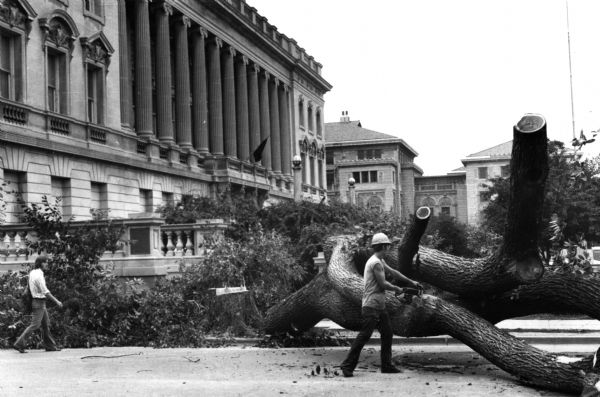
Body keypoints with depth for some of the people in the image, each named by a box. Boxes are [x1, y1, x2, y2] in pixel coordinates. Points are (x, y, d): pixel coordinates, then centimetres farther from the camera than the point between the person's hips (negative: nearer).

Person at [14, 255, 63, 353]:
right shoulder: (38, 275, -20)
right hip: (39, 302, -10)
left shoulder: (32, 272, 9)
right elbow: (45, 292, -21)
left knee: (46, 324, 12)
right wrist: (57, 301, -16)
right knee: (35, 325, -7)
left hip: (41, 302, 10)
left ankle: (50, 346, 16)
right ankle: (19, 344, -7)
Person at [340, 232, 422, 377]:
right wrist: (397, 289, 1)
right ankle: (348, 365, -8)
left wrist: (411, 282, 28)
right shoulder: (376, 263, -16)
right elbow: (383, 284, -15)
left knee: (387, 334, 11)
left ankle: (387, 365, 17)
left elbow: (393, 272, 25)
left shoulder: (380, 261, 16)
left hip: (380, 306, 10)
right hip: (371, 306, -10)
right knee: (364, 335, -11)